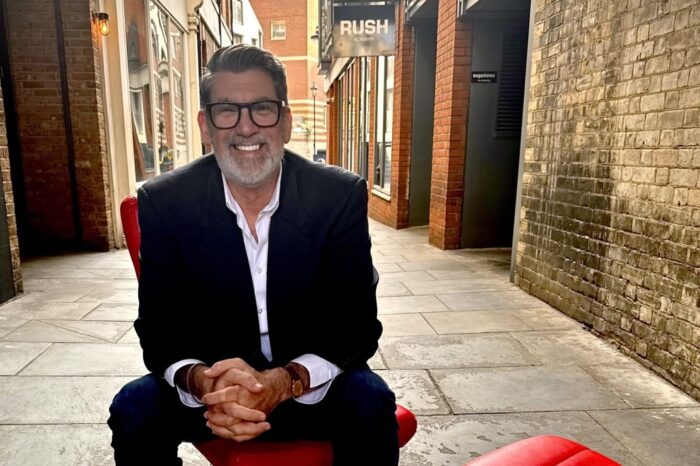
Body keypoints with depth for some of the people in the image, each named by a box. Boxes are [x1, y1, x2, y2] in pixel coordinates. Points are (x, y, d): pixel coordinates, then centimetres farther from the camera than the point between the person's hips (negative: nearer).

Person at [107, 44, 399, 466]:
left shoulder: (342, 195, -15)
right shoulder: (164, 201, -11)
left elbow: (357, 325, -15)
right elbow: (159, 329, -10)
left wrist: (284, 382, -33)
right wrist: (200, 380, -32)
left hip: (313, 384, 0)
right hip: (212, 385, 1)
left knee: (370, 403, -26)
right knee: (134, 408, -22)